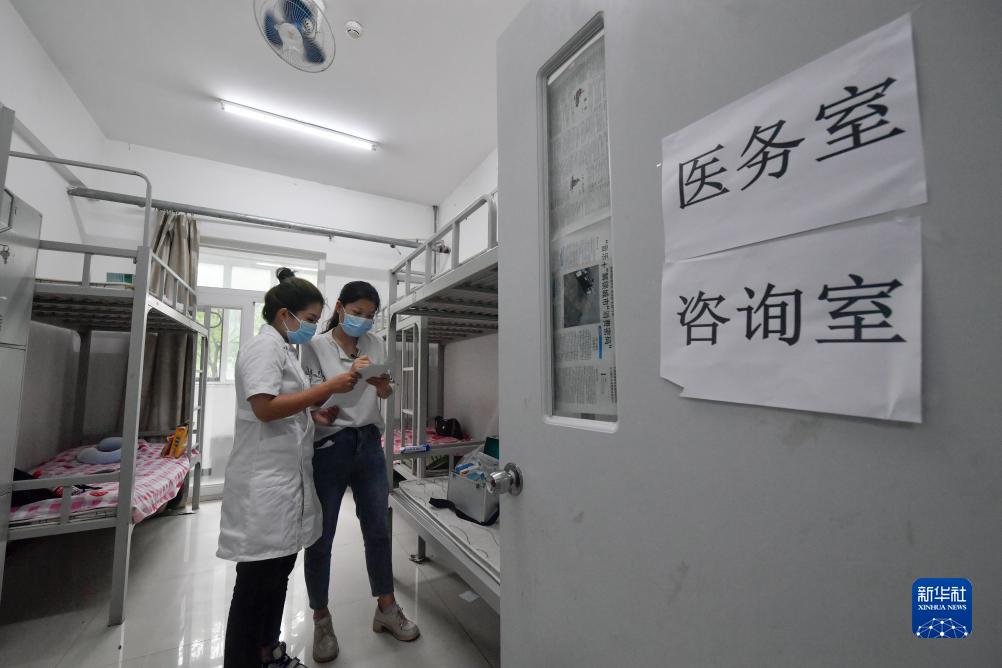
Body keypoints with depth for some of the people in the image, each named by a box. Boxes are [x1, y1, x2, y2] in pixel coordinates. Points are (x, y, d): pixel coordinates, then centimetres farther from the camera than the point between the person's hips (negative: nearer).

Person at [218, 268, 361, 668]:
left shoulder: (283, 349, 15)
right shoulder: (264, 347, -13)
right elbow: (265, 407, -24)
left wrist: (326, 397, 7)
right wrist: (328, 387, -23)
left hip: (286, 477, 10)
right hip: (265, 481, -9)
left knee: (279, 570, 19)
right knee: (257, 580, 3)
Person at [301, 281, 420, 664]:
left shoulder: (375, 343, 6)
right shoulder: (317, 346, -5)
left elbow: (386, 394, 4)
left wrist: (383, 385, -19)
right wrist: (320, 415, -30)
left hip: (369, 444, 4)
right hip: (328, 446, -3)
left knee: (378, 530, 12)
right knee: (320, 538, 7)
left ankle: (386, 609, 31)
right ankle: (322, 620, 31)